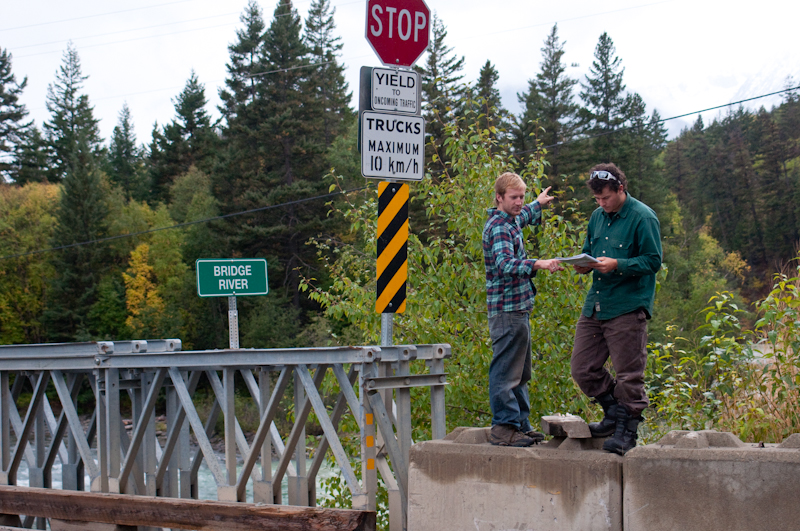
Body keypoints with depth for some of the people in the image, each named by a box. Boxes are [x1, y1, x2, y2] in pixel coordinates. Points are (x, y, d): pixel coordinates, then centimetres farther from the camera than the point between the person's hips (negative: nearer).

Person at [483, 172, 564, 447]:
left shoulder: (510, 222, 15)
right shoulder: (498, 227, -16)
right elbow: (504, 263, -32)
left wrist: (538, 204, 58)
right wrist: (537, 264, -45)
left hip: (518, 309, 11)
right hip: (507, 310, -11)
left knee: (520, 371, 14)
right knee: (506, 370, -9)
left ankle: (520, 424, 20)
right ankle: (504, 427, -8)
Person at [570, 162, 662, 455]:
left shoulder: (642, 218, -8)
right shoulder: (598, 217, 14)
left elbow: (653, 261, -11)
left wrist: (617, 265, -22)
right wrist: (584, 264, 1)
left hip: (628, 307, -7)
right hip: (595, 305, 7)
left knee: (628, 375, -1)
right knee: (582, 369, 8)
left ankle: (627, 430, 11)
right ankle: (614, 413, 26)